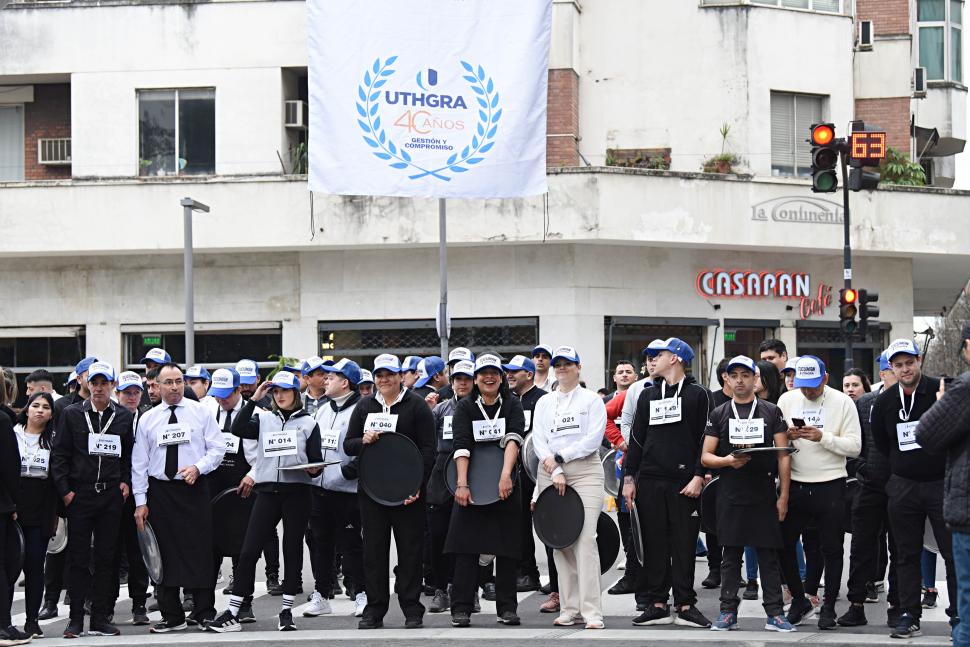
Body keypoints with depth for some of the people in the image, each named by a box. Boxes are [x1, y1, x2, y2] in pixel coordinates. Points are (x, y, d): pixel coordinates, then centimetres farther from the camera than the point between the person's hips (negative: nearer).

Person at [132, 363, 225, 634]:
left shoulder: (201, 412, 4)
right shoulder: (147, 419, 7)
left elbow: (217, 448, 2)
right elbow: (139, 463, 6)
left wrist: (198, 467, -16)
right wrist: (140, 502, 1)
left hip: (195, 489, -2)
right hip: (160, 492, 2)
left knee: (200, 551, -3)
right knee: (164, 554, 3)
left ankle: (205, 613, 3)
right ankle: (172, 616, 9)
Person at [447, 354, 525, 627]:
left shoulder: (512, 405, 3)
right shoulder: (465, 407, 1)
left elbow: (513, 439, -12)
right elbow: (462, 446, -10)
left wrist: (506, 475, -27)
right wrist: (462, 484, -22)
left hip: (505, 485, 1)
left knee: (508, 547, 2)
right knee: (467, 546, -5)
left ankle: (507, 607, 8)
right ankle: (461, 608, -3)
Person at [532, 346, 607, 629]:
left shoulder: (592, 400, 7)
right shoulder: (544, 403, 16)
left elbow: (593, 439, -4)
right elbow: (538, 440, 5)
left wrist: (560, 457, -10)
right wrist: (555, 471, -10)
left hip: (585, 471, -4)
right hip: (550, 475, 4)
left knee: (585, 539, -14)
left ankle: (592, 612, -18)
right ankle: (569, 609, 4)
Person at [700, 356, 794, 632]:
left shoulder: (771, 412, 7)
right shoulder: (719, 414, 10)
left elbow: (783, 456, 4)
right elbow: (706, 456, 7)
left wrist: (783, 496, -3)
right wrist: (727, 461, -15)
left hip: (764, 496, -1)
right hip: (730, 496, 1)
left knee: (768, 555, 0)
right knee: (730, 556, 4)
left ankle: (775, 612, 3)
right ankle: (728, 612, 9)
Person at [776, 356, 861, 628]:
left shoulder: (842, 402, -4)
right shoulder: (786, 400, 5)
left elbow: (855, 447, -10)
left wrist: (823, 437, -21)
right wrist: (787, 436, -14)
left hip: (830, 486, -3)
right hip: (794, 485, 3)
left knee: (832, 549, 3)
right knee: (783, 544, 5)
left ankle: (828, 608, 15)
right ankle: (799, 601, 22)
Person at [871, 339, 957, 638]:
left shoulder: (942, 392, -10)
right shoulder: (884, 402, 3)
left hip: (942, 483, -4)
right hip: (903, 487, 4)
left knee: (954, 552, -3)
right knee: (907, 555, 7)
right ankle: (909, 617, 12)